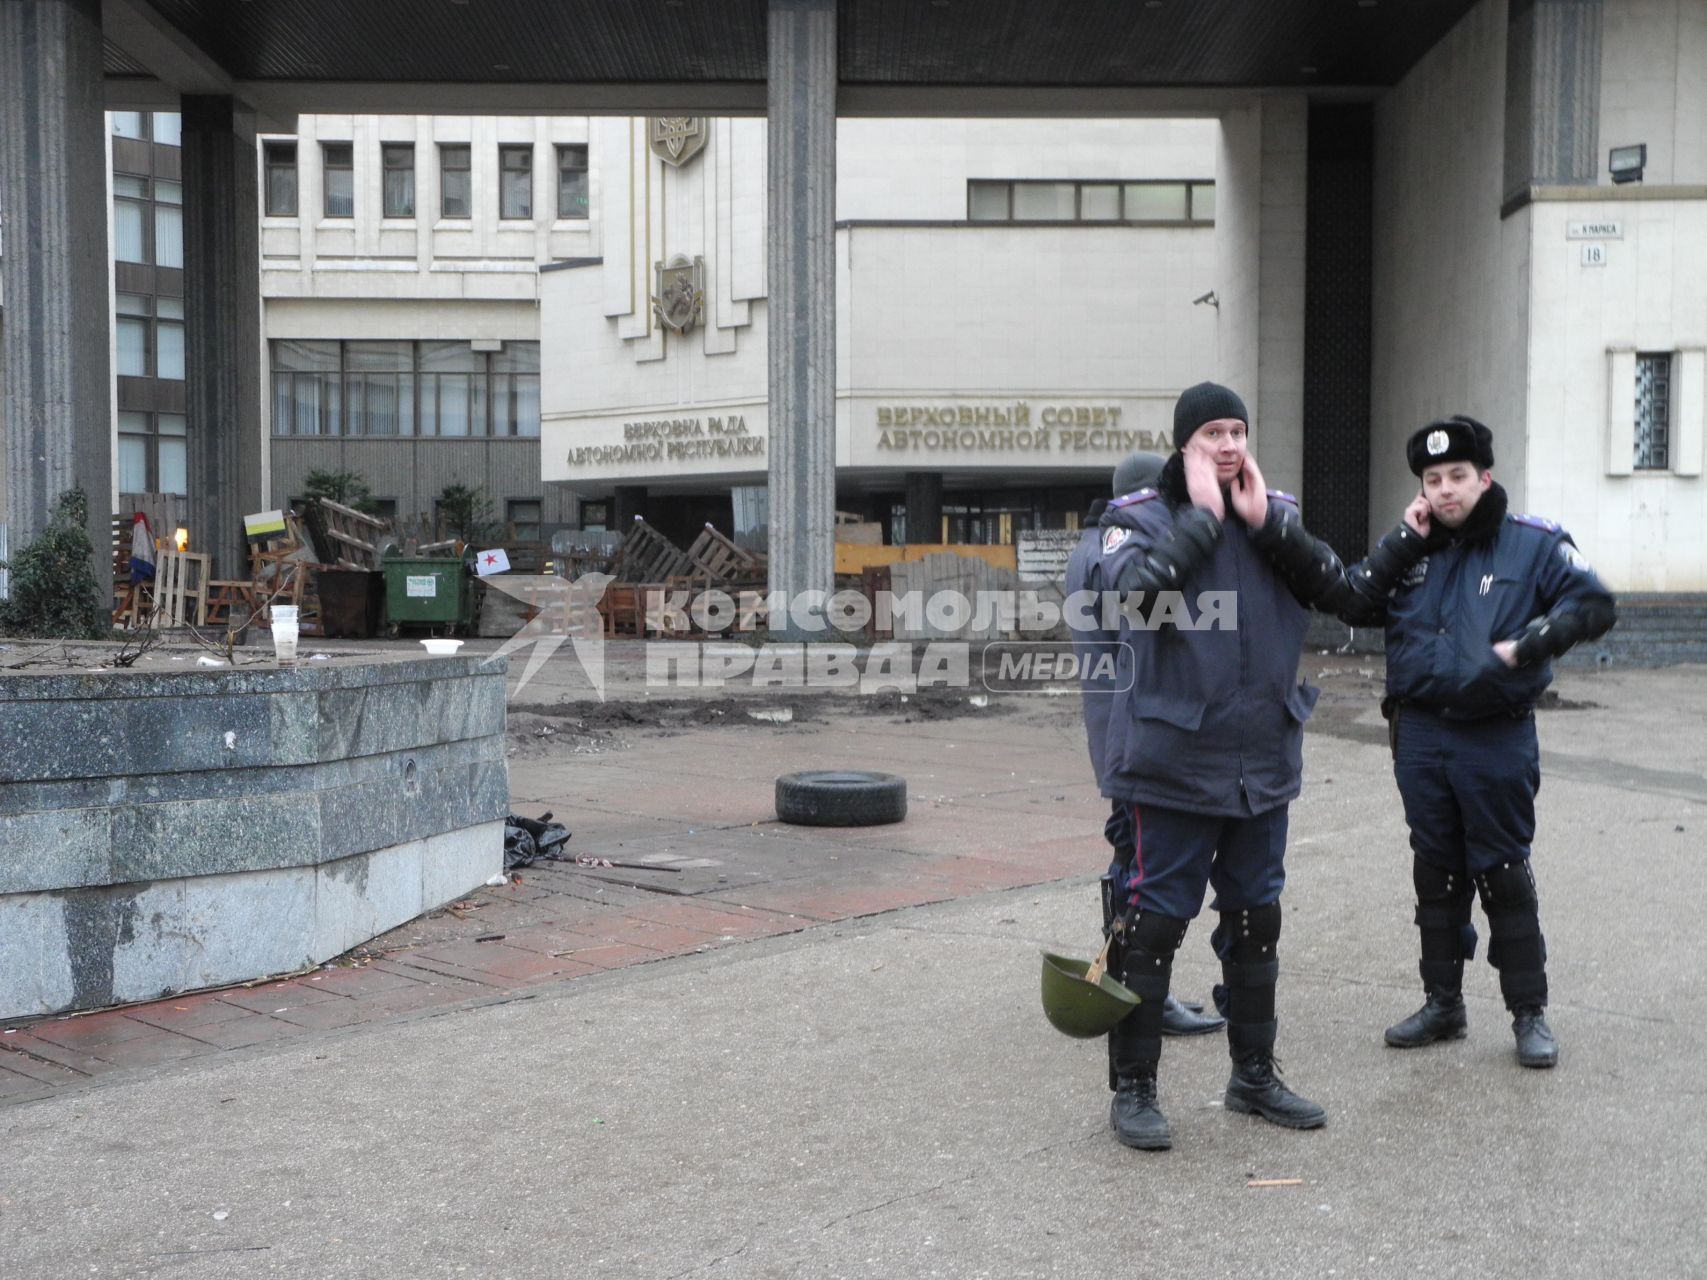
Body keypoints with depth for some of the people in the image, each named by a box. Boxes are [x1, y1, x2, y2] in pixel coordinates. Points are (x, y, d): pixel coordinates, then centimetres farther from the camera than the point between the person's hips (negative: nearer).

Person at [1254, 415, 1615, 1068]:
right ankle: (1443, 1003, 25)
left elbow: (1594, 604, -5)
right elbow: (1354, 601, -3)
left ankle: (1529, 1013, 15)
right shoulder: (1414, 550, 9)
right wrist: (1401, 546, -10)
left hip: (1497, 738, -4)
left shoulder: (1534, 544, -2)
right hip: (1420, 733, 4)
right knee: (1436, 873, 13)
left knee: (1504, 874, 2)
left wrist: (1529, 644, -16)